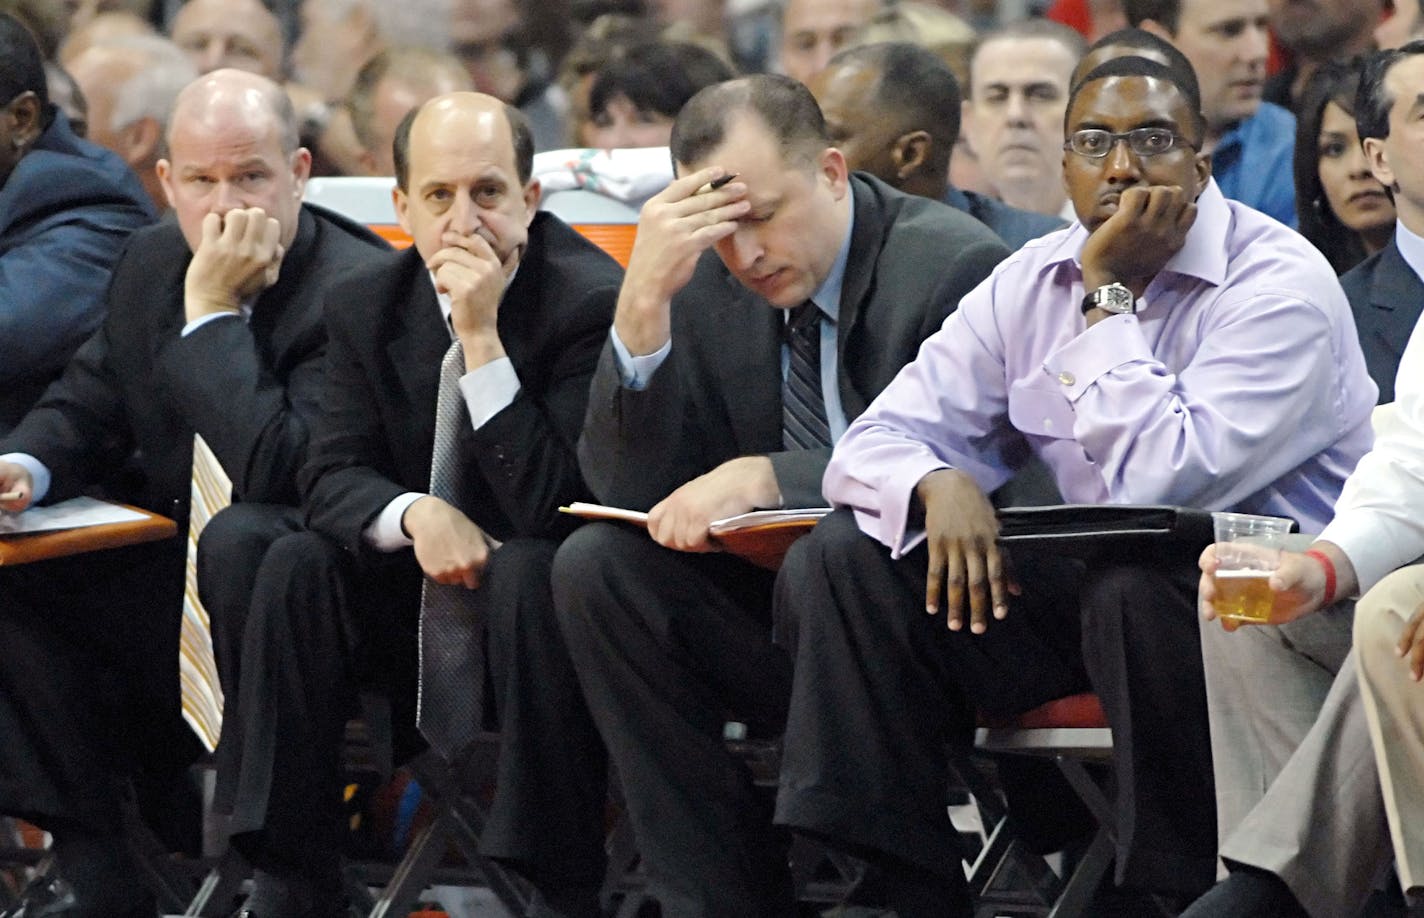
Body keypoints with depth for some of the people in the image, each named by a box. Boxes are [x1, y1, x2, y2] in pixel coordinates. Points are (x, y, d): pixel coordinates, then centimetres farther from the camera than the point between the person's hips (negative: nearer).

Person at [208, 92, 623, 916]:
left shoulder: (590, 299, -16)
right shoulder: (367, 305, 1)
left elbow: (556, 505, -24)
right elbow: (333, 475, -2)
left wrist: (481, 336, -29)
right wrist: (414, 513, -26)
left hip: (540, 605, -5)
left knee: (530, 569, -36)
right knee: (287, 559, -18)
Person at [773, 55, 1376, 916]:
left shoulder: (1280, 285, -14)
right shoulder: (1030, 284, 6)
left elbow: (1161, 482, -26)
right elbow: (877, 442, 3)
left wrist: (1110, 295, -19)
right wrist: (941, 484, -20)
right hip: (1091, 593, 6)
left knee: (1135, 585, -39)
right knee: (844, 558, -8)